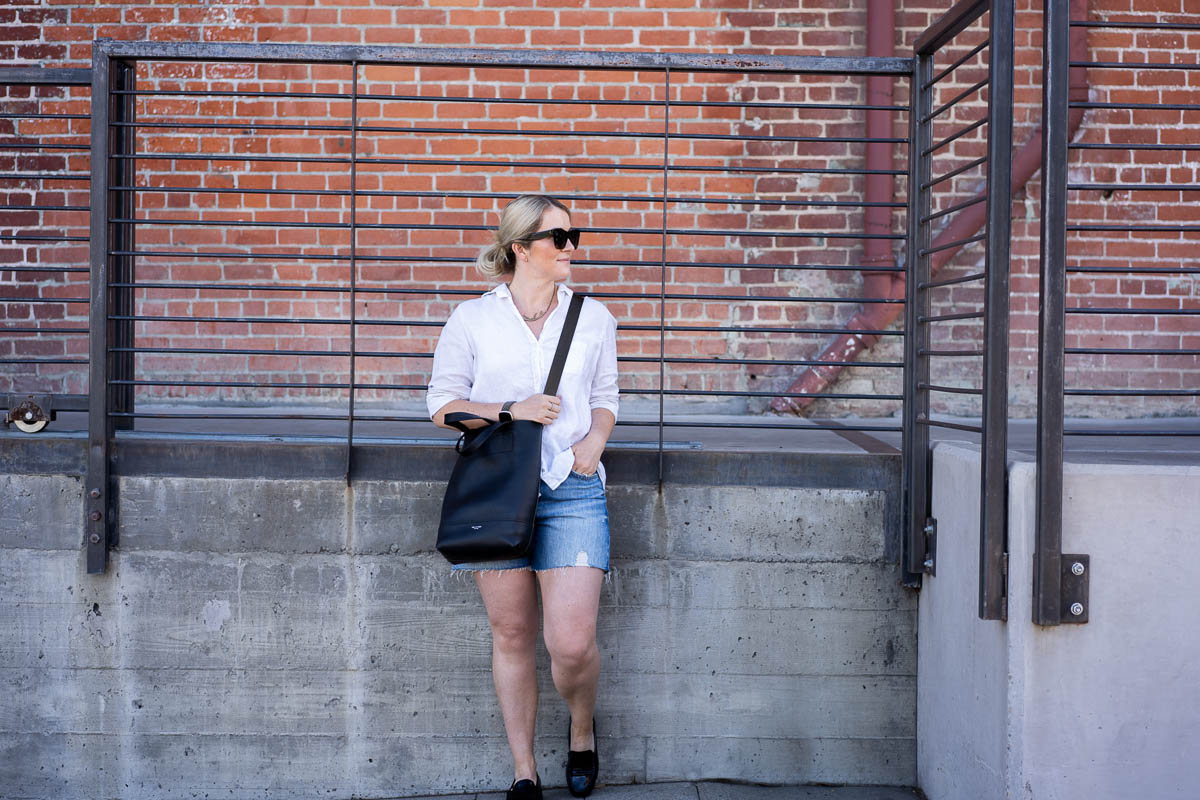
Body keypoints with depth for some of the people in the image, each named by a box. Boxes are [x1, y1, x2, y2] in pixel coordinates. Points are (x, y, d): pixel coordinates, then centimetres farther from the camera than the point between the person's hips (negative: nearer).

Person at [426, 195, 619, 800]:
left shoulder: (593, 317, 11)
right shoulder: (472, 319, 4)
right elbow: (442, 403, 4)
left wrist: (595, 440, -3)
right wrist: (512, 410, -10)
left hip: (572, 489, 0)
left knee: (572, 641, -10)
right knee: (511, 636, 6)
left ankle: (582, 727, 22)